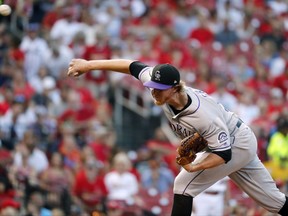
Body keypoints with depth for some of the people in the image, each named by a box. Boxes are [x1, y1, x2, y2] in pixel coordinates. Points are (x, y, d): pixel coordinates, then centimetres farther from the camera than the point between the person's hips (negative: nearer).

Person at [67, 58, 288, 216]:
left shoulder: (203, 117, -38)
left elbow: (224, 153, -31)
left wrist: (195, 167, -45)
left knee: (184, 184, -10)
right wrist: (89, 64, -11)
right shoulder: (162, 86, -20)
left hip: (237, 146, -8)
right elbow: (132, 66, -10)